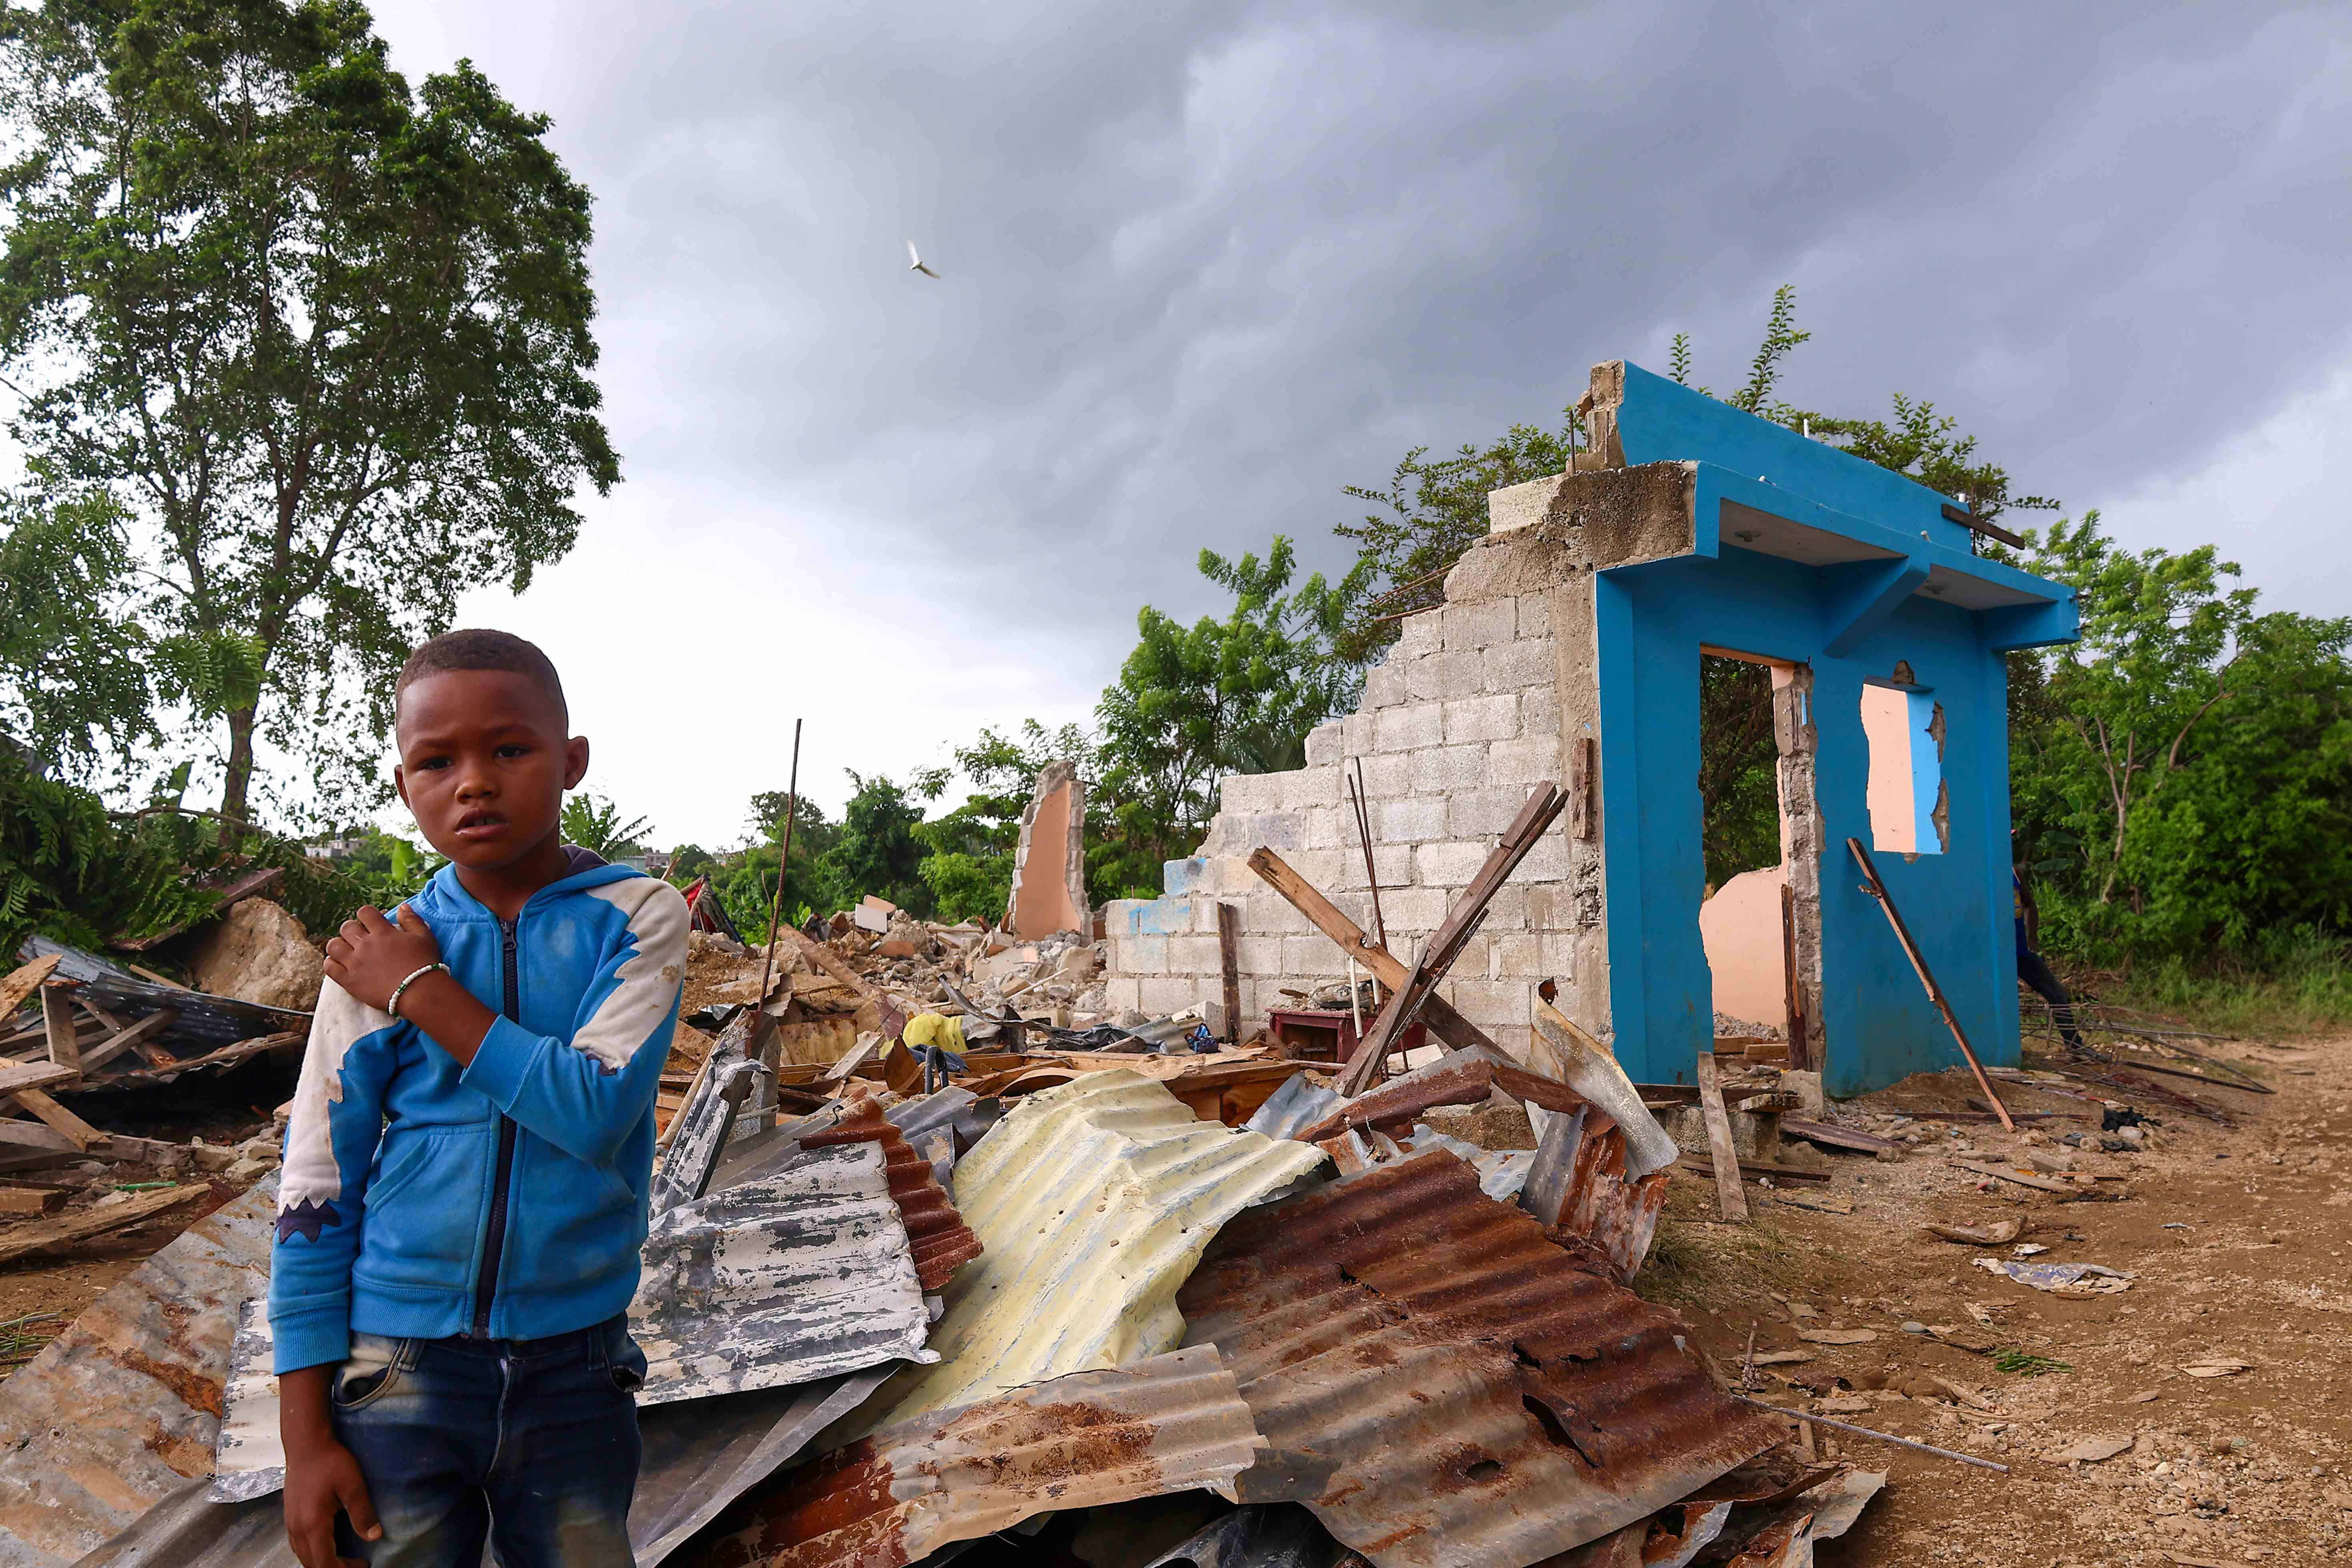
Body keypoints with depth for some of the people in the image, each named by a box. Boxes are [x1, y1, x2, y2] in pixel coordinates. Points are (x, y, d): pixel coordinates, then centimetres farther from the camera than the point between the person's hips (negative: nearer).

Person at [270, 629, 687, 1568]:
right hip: (398, 1369, 1)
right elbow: (315, 1193, 0)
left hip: (573, 1366, -1)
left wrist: (425, 994, -17)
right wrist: (306, 1434, -1)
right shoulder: (377, 953, -4)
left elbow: (599, 1111, -21)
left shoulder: (637, 917, -8)